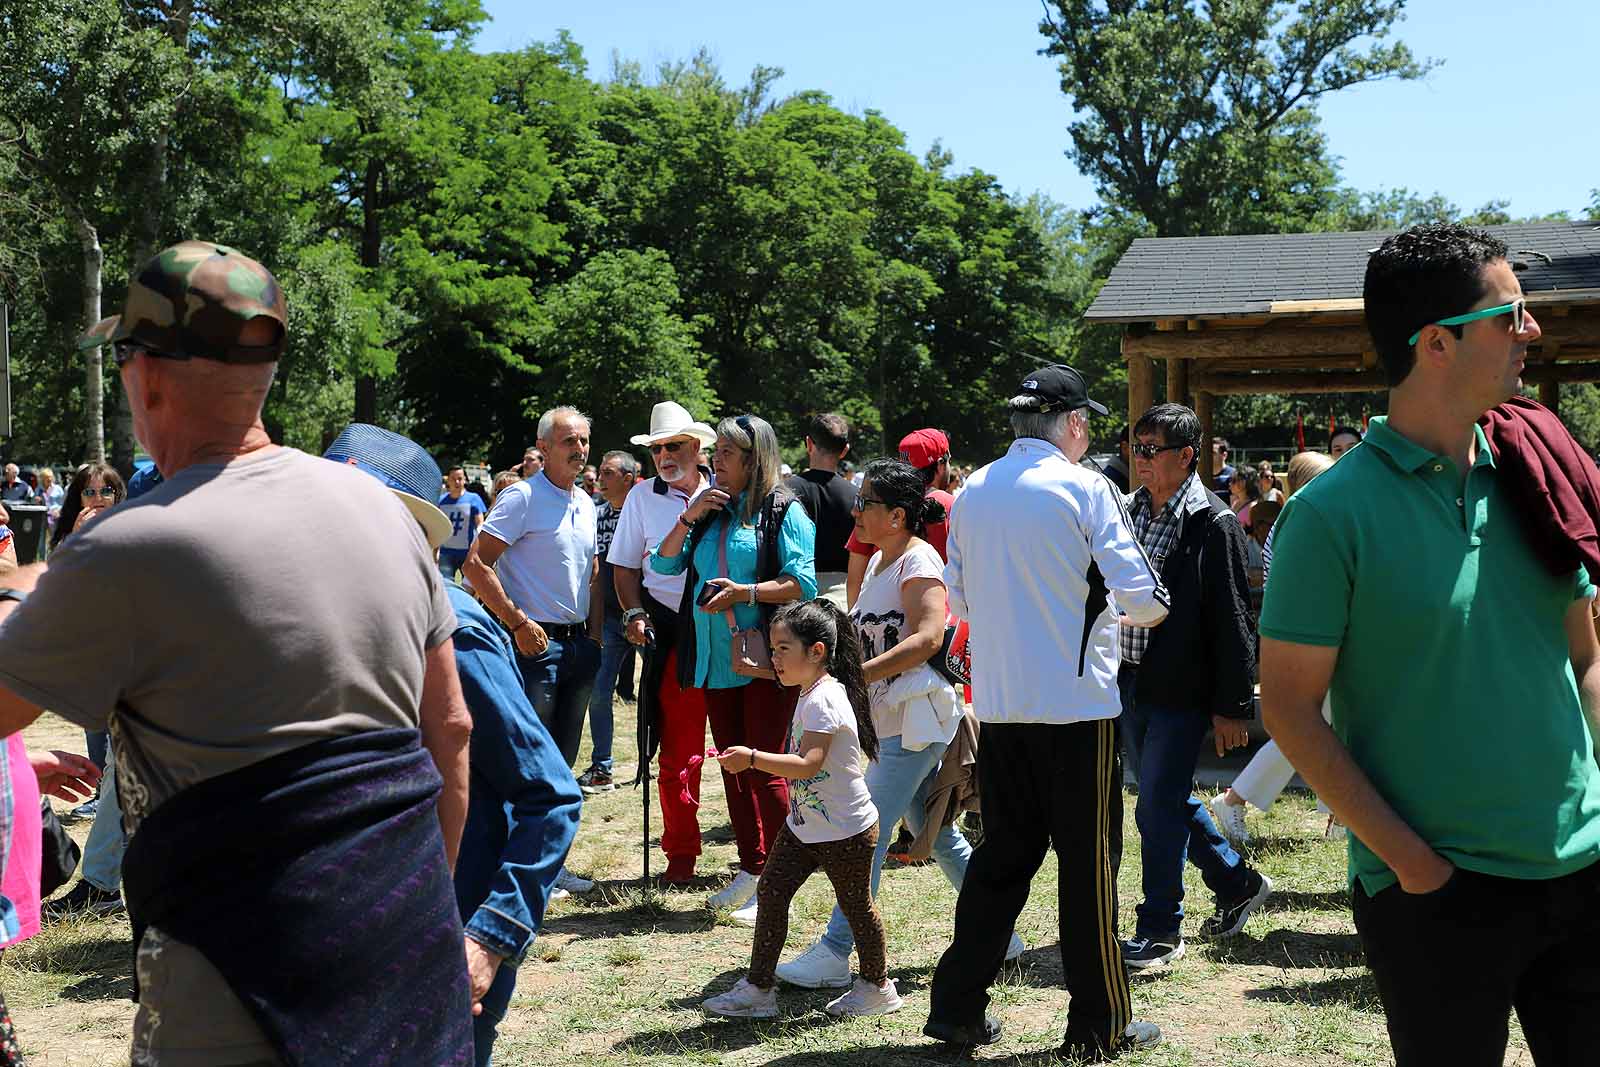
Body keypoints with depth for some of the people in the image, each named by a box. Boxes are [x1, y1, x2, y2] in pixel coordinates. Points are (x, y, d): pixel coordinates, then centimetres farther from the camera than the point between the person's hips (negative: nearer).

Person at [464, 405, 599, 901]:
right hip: (535, 642, -8)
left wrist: (593, 630, 13)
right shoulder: (522, 497, -11)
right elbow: (476, 565, -17)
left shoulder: (585, 503, 14)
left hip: (578, 643, 8)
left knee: (561, 759, 13)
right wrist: (519, 623, -19)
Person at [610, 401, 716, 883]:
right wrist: (634, 614, -1)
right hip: (673, 635, 1)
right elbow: (625, 566, 13)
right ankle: (681, 852, 14)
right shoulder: (643, 496, 8)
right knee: (678, 748, 3)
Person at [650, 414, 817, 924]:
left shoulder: (783, 511, -4)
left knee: (764, 769, -6)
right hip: (716, 659, 7)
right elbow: (663, 563, 13)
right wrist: (689, 517, 1)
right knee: (732, 768, 11)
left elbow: (802, 582, -13)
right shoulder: (711, 511, 16)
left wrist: (745, 592, -22)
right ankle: (750, 871, 21)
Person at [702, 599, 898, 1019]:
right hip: (804, 825, 9)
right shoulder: (811, 693, 7)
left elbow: (807, 764, -34)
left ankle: (877, 986, 26)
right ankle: (758, 987, 8)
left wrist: (752, 758, -36)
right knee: (771, 892, 3)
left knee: (855, 905, 7)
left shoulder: (823, 700, -24)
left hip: (845, 831, -9)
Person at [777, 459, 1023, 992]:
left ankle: (834, 953, -7)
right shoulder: (880, 562, 16)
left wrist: (855, 676, -28)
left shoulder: (918, 561, -13)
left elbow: (927, 638, -25)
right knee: (935, 834, 14)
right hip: (891, 722, 10)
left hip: (917, 718, -10)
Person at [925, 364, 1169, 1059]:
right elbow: (1143, 600, -12)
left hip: (998, 707, 5)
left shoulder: (972, 493, 6)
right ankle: (1099, 1025, 12)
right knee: (1088, 862, 4)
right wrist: (1150, 600, 11)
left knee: (1003, 853, 15)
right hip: (1077, 703, -5)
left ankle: (957, 1006, 17)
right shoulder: (1084, 489, -10)